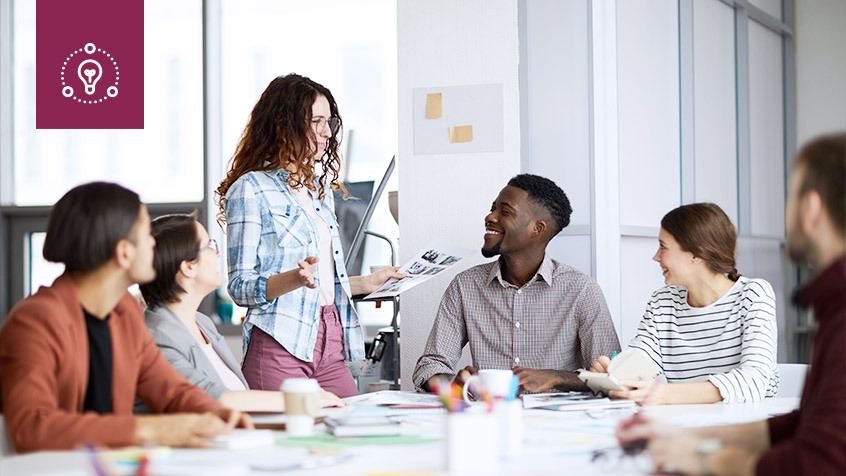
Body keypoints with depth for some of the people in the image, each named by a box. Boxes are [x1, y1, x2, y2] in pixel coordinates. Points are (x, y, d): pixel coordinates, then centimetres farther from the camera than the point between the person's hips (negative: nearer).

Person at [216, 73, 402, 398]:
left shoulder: (320, 189, 20)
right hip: (279, 345, -7)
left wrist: (367, 283, 23)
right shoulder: (251, 189, -4)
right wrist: (295, 278, -23)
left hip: (330, 345, 7)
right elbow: (241, 288, -9)